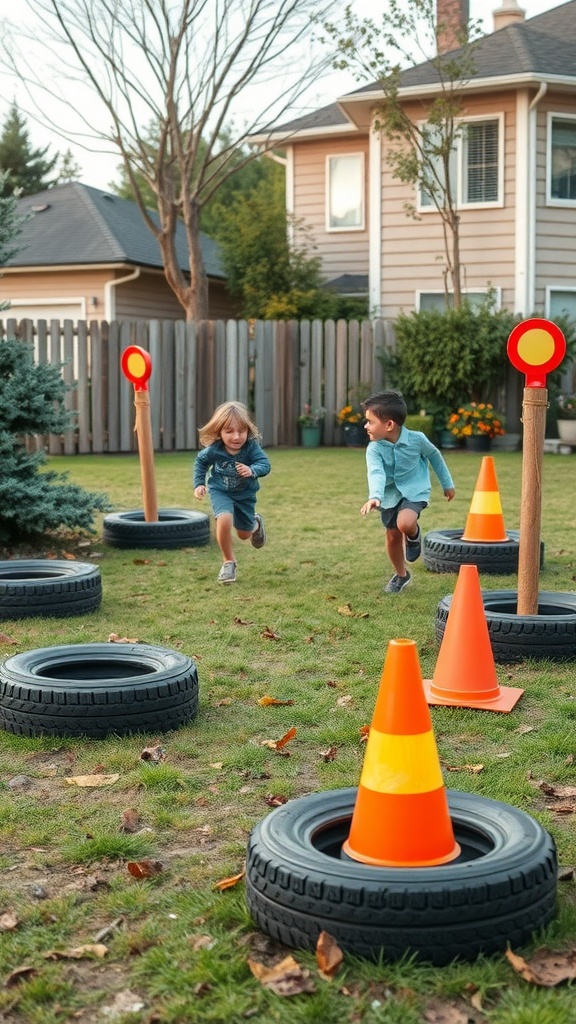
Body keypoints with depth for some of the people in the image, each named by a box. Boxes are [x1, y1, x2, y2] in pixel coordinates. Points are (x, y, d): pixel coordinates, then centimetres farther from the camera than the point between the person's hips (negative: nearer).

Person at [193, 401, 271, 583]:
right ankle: (228, 562, -8)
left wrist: (252, 470, -52)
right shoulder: (213, 450, -21)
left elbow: (265, 464, -33)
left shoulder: (251, 447, -24)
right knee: (224, 520, -30)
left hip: (245, 494, 1)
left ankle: (256, 523, 57)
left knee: (244, 534, 17)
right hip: (220, 492, -1)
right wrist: (199, 484, -7)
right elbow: (200, 462, -1)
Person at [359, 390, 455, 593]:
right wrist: (375, 496, -57)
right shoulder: (374, 449, -19)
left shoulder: (416, 439, -18)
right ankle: (401, 575, 36)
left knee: (405, 523, -31)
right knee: (392, 537, 11)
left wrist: (447, 483, 12)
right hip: (390, 495, 3)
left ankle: (414, 535, 8)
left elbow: (434, 455, 2)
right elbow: (376, 473, -36)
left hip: (414, 491, -3)